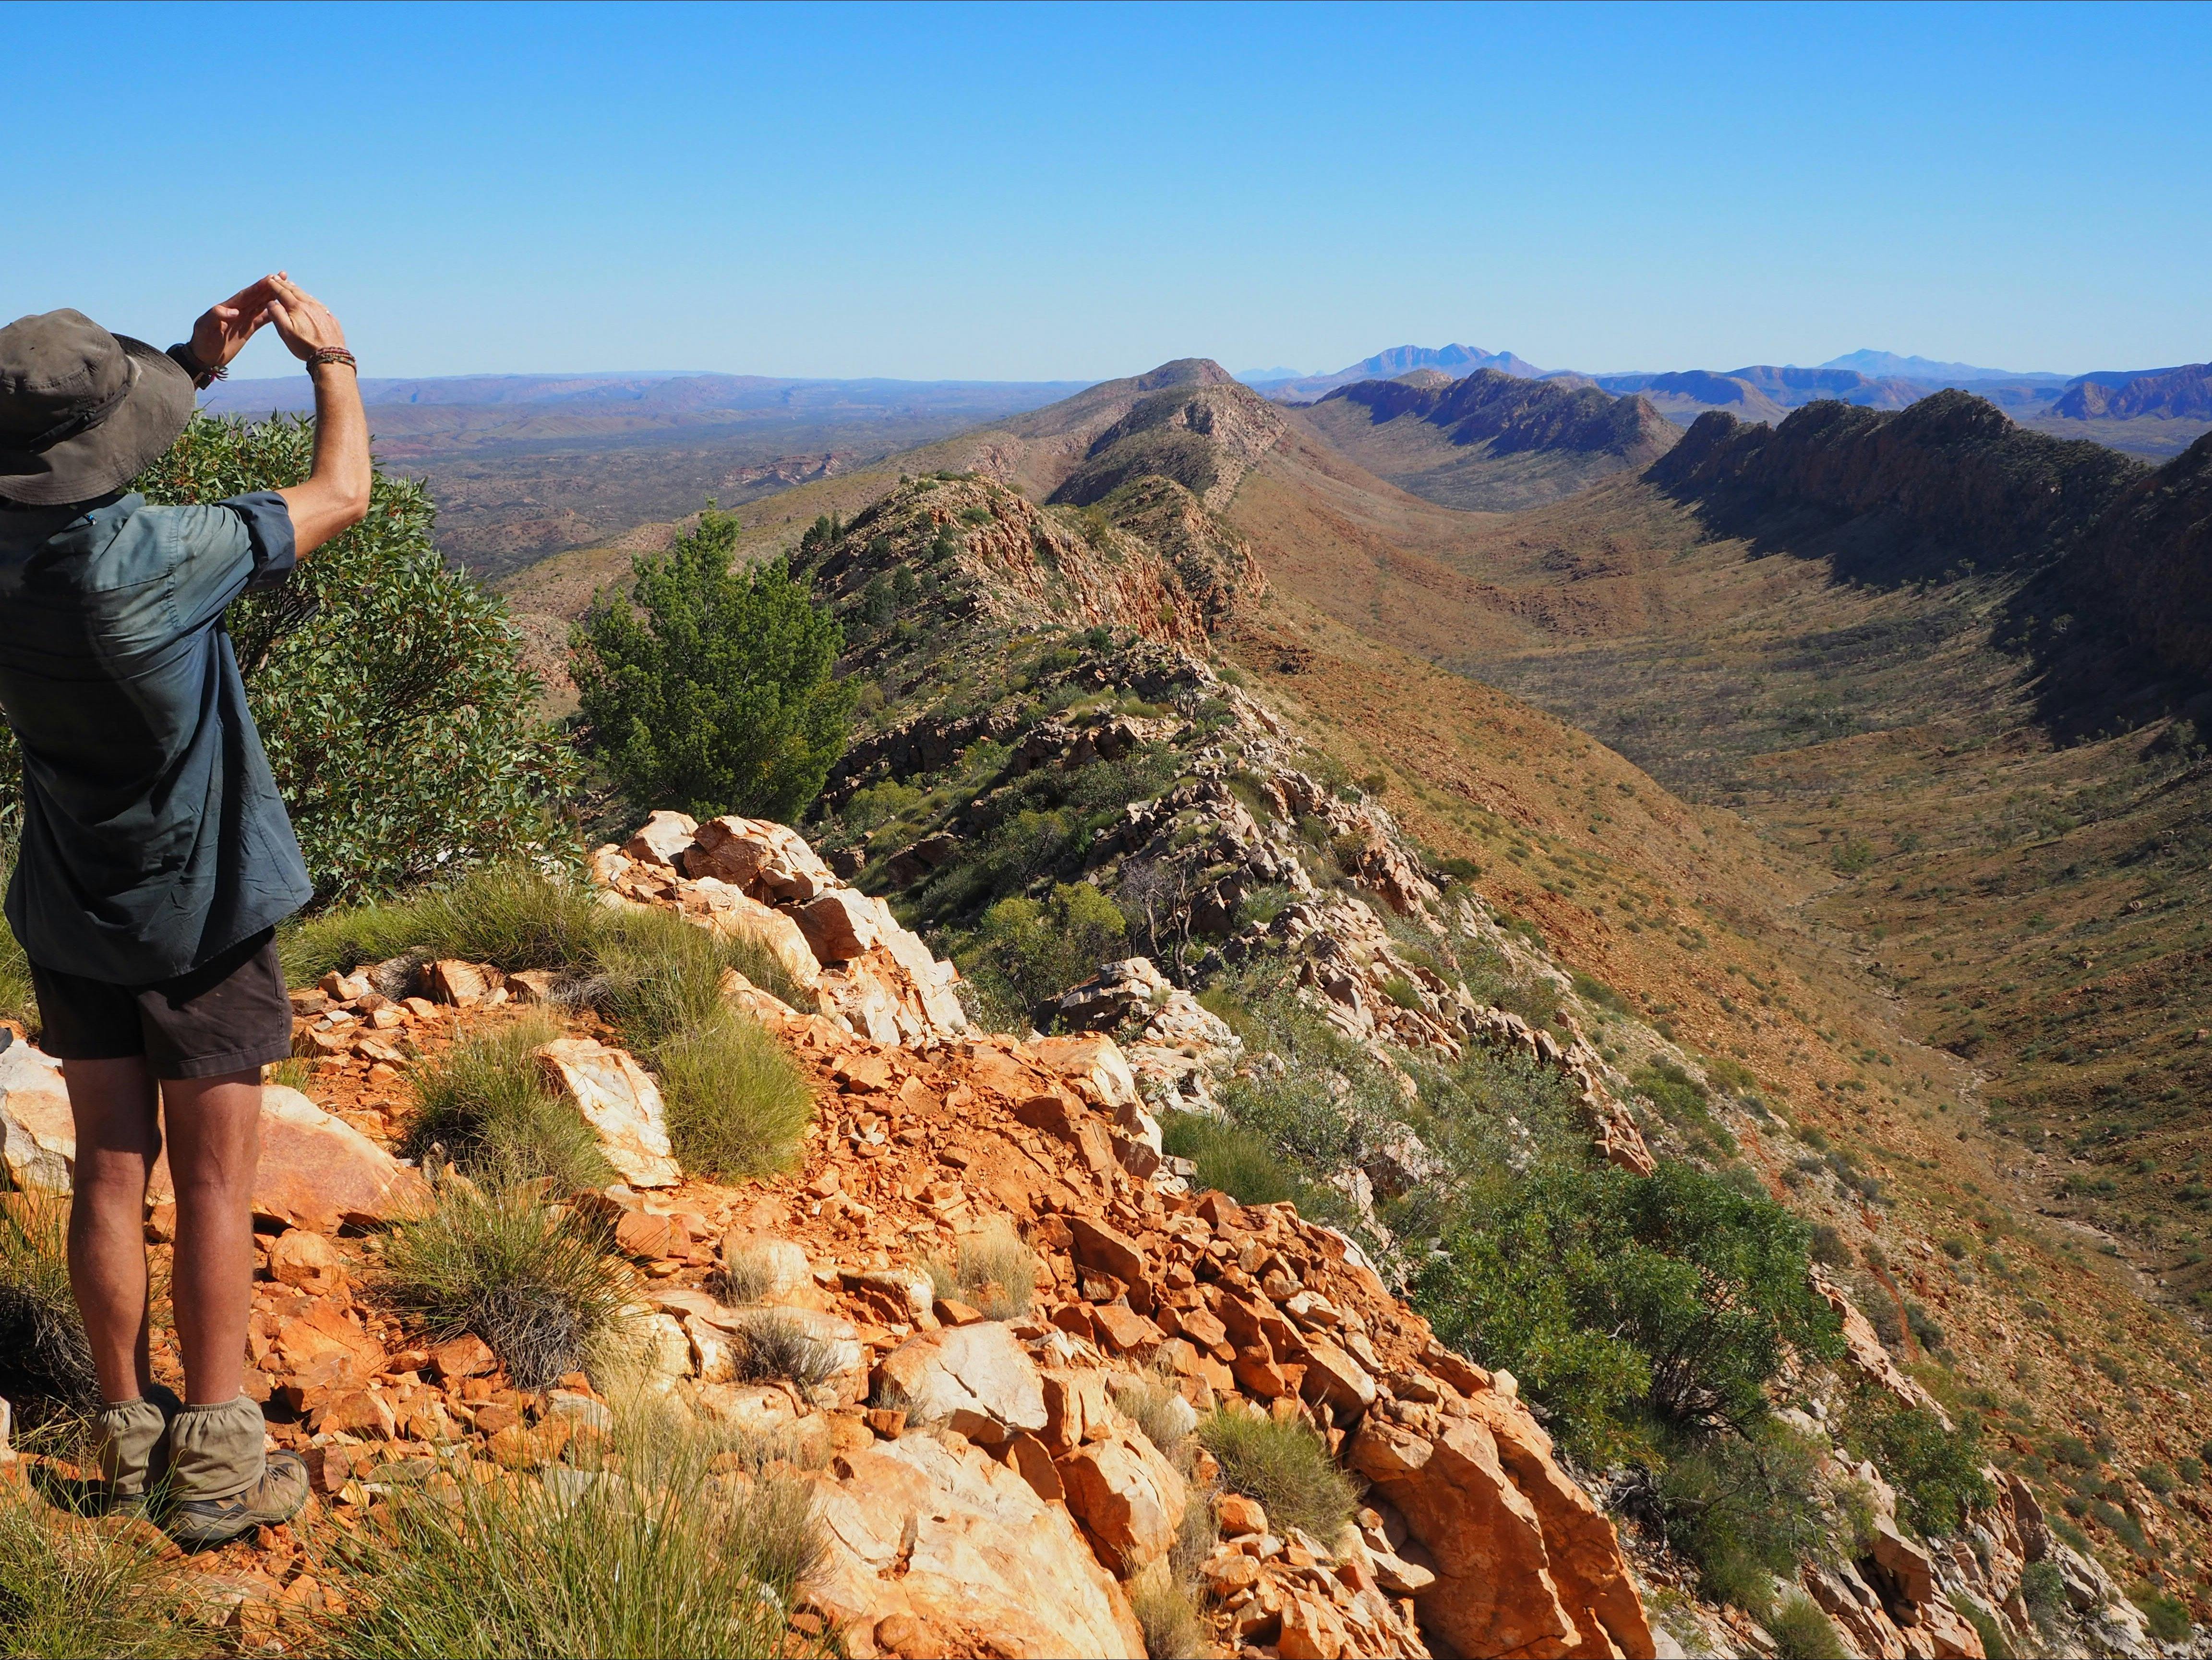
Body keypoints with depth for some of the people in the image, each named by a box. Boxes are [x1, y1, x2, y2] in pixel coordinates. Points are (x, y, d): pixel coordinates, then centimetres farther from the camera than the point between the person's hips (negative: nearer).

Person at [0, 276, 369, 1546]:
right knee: (215, 1184, 4)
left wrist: (197, 364, 10)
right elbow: (344, 496, -10)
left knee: (112, 1173, 13)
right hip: (202, 916, -5)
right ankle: (216, 1465, 13)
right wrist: (332, 356, 5)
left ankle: (131, 1439, 25)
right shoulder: (157, 560, -25)